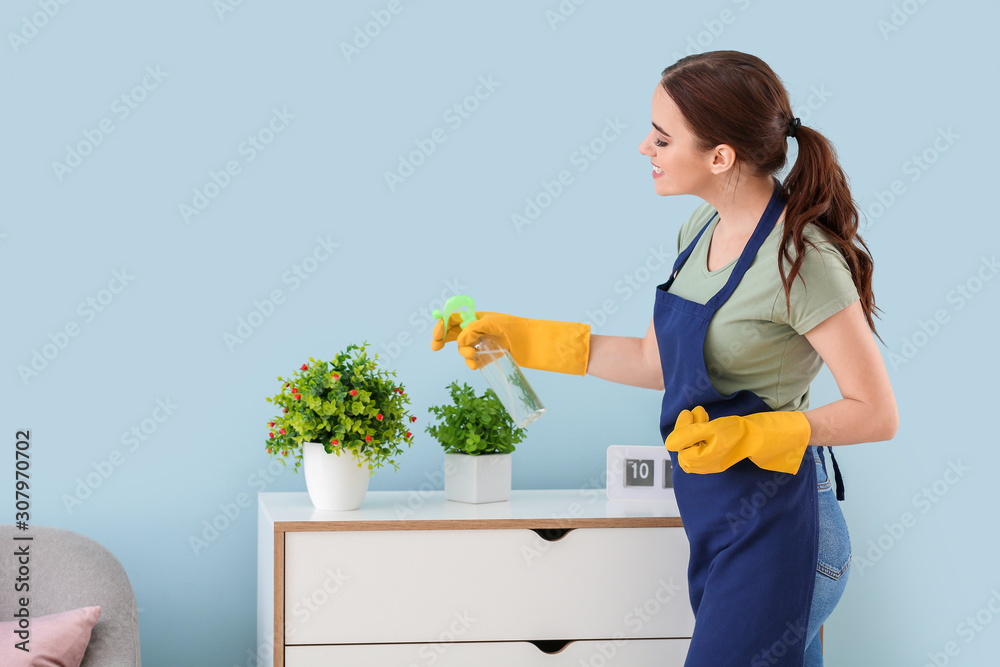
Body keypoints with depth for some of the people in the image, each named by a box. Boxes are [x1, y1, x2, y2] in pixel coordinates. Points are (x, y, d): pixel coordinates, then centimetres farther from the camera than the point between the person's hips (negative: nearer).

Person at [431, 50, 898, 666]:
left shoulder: (801, 257, -19)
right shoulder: (703, 228, 6)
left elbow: (877, 413, -16)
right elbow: (658, 361, 15)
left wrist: (748, 436, -24)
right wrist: (528, 341, 12)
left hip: (773, 531, -8)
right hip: (719, 523, 8)